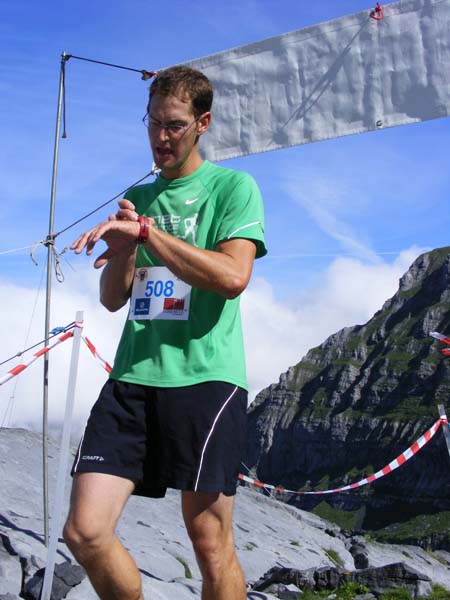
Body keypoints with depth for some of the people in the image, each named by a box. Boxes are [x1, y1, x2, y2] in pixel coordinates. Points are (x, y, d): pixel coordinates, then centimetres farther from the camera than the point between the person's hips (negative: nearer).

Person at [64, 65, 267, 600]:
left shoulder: (233, 186, 4)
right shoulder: (137, 198, 19)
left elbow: (233, 277, -12)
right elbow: (112, 299, 16)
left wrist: (148, 231, -14)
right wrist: (123, 251, -5)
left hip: (205, 376, -4)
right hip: (132, 377, 5)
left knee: (210, 541, -2)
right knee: (84, 530, -5)